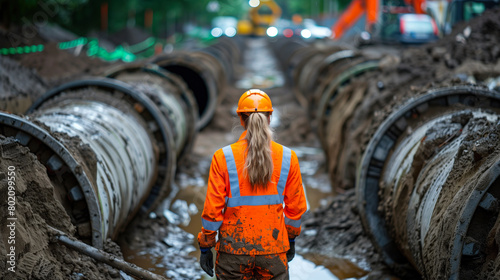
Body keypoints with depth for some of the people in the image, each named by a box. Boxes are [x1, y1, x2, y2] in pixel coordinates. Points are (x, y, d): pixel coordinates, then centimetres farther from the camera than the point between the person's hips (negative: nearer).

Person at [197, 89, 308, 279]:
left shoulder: (223, 157, -8)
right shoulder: (288, 157, -2)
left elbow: (213, 208, -7)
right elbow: (296, 207, 5)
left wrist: (205, 247, 4)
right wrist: (291, 239, 20)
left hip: (234, 250, -1)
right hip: (274, 250, 1)